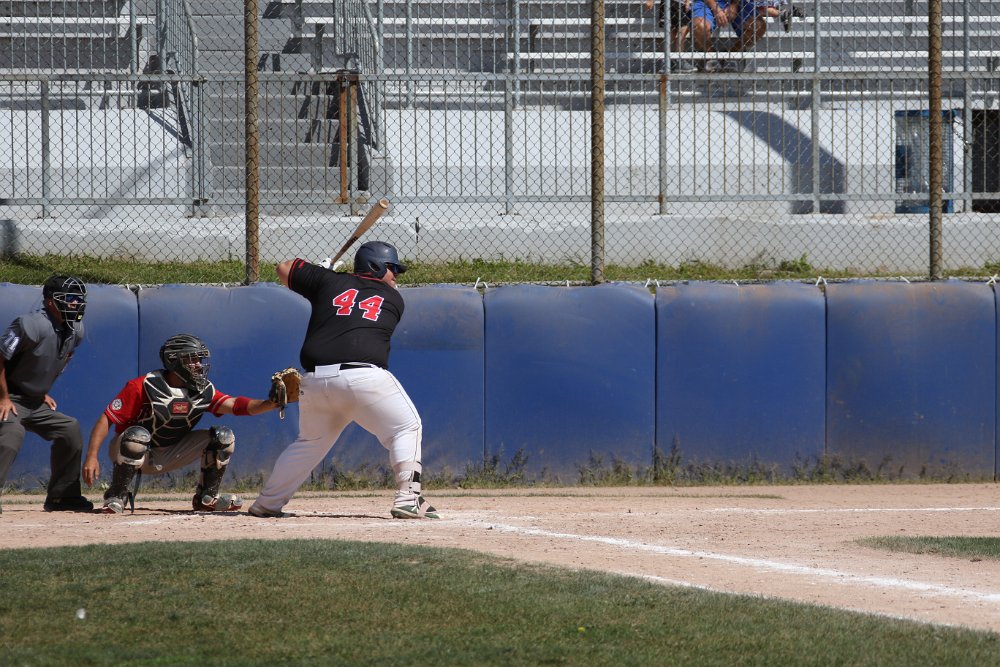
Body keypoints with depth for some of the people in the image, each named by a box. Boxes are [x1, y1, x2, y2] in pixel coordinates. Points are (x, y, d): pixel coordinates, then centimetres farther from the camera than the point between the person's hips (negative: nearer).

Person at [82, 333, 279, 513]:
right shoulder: (142, 387, -20)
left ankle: (206, 498, 5)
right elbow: (106, 419, -21)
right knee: (137, 435, -40)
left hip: (170, 456, 5)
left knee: (223, 437, -8)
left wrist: (270, 403, -38)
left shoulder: (203, 391, -5)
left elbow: (235, 405, -19)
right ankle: (117, 496, -20)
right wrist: (91, 457, -32)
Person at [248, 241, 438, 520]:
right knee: (407, 429, 8)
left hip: (316, 379, 4)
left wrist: (321, 272, 47)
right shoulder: (393, 299, 17)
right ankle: (408, 497, -9)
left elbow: (284, 269, 29)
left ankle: (267, 503, 26)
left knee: (310, 441, 24)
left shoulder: (330, 281, 19)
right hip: (365, 377, -4)